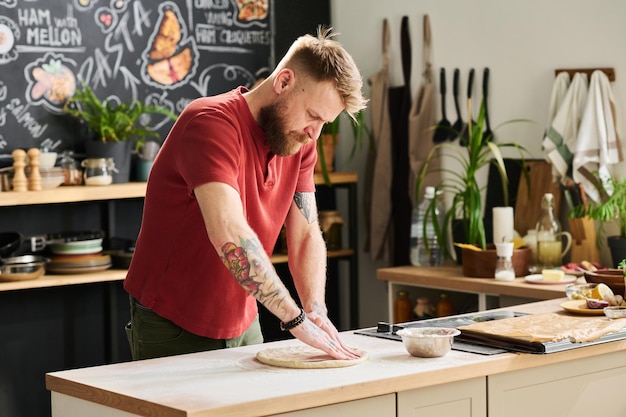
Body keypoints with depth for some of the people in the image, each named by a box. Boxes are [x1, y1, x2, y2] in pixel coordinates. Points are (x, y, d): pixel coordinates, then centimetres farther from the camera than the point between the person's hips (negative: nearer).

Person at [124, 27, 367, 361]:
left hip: (243, 327, 7)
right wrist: (297, 319, -35)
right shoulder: (213, 122, -25)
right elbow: (229, 234, -36)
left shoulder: (300, 144, 1)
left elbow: (306, 236, 0)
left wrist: (316, 312, -17)